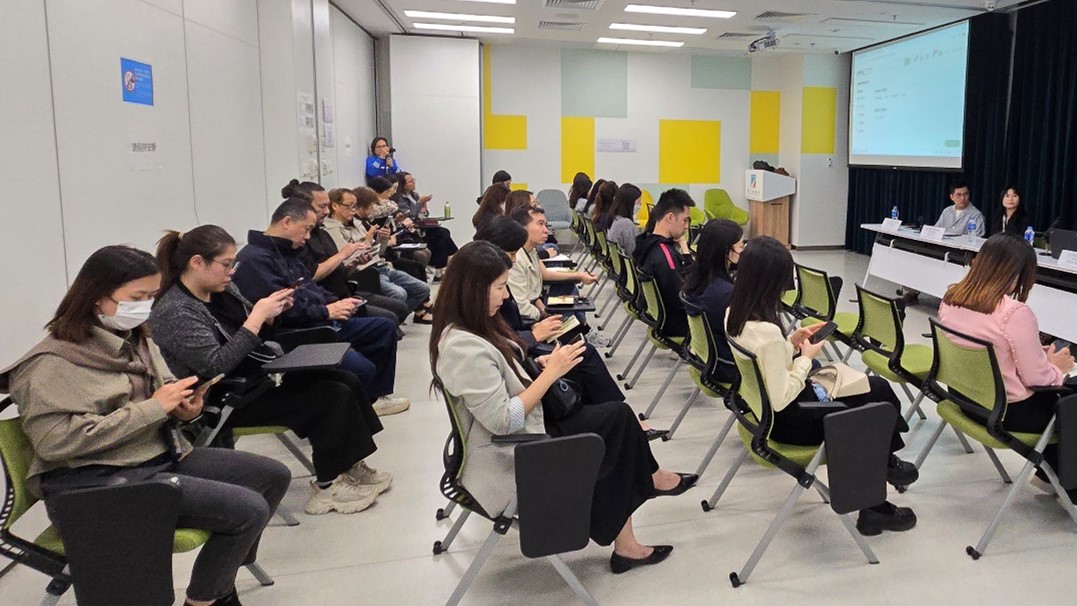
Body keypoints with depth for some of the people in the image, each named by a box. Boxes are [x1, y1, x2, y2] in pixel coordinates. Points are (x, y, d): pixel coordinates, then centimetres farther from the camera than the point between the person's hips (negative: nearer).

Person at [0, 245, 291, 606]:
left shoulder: (136, 340, 9)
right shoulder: (52, 363, -14)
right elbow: (56, 441, -25)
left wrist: (185, 409, -7)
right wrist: (153, 408, -24)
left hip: (163, 456, 9)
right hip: (94, 483, -9)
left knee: (274, 477, 6)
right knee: (248, 509, -22)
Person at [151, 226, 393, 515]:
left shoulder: (222, 291, 5)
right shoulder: (174, 312, -19)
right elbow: (216, 366, -27)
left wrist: (270, 315, -6)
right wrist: (257, 317, -25)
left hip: (257, 376, 9)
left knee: (346, 381, -2)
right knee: (331, 398, -18)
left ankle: (350, 467, 10)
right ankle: (327, 486, -3)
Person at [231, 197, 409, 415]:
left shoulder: (287, 253, 15)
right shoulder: (254, 259, -18)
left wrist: (336, 303, 2)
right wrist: (326, 311, -16)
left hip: (320, 324, 11)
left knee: (385, 328, 14)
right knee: (361, 368, -27)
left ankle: (375, 396, 24)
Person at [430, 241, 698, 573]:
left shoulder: (462, 330, 3)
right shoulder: (464, 347, -27)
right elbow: (503, 421, -27)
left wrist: (536, 364, -1)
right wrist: (551, 372, -20)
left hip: (521, 432, 9)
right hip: (508, 462, -9)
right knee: (617, 416, -2)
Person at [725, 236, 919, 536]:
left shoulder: (735, 314, -5)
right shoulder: (767, 333, -33)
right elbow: (781, 399, -27)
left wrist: (791, 342, -1)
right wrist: (807, 357, -16)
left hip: (764, 408, 9)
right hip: (791, 419, -9)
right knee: (879, 391, 12)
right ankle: (886, 462, 42)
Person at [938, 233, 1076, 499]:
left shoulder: (950, 298, -4)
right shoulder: (1015, 313, -26)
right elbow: (1036, 377, -18)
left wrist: (1038, 355, 16)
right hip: (1005, 412, -7)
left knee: (1053, 395, 25)